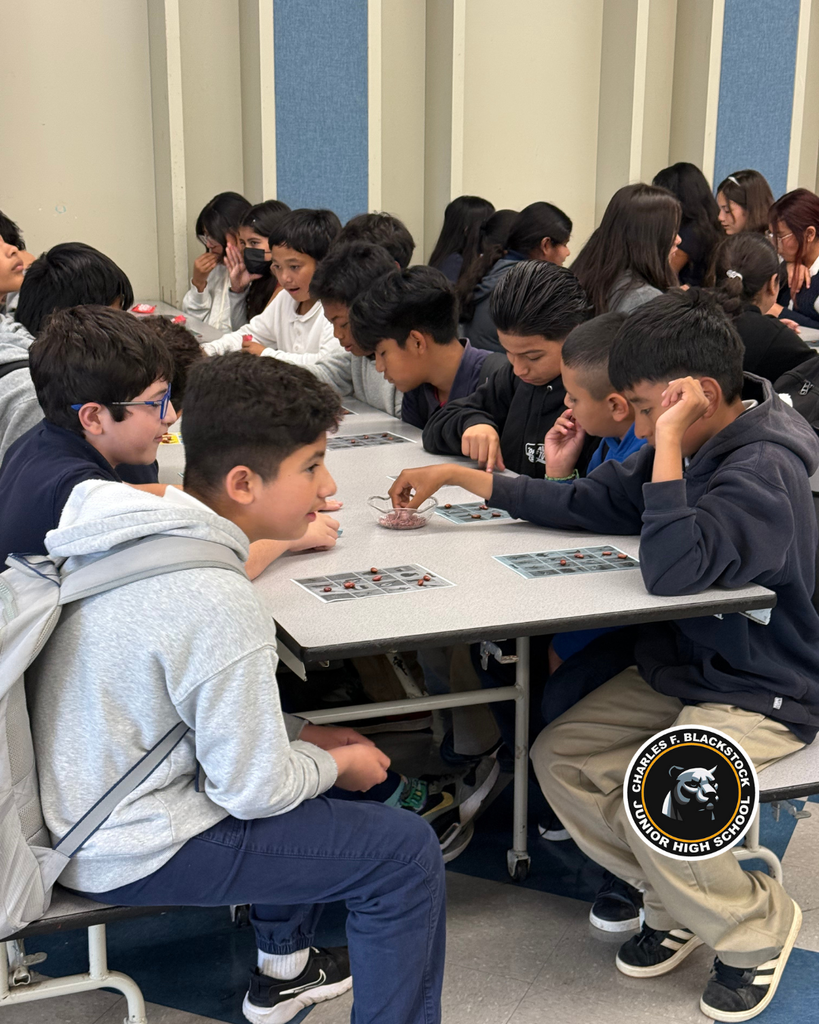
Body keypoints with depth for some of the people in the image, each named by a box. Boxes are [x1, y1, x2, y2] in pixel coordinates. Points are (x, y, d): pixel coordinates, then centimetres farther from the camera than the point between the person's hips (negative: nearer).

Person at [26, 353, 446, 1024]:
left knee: (315, 756, 26)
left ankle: (283, 969, 39)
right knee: (408, 851, -5)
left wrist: (304, 735, 8)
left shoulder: (134, 528, -3)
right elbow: (252, 791, -20)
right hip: (134, 853, -9)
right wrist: (339, 764, -1)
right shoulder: (219, 606, -31)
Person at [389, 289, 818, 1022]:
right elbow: (585, 504, 6)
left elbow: (672, 570, -37)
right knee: (559, 756, -3)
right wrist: (458, 477, 4)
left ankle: (758, 926, 4)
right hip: (677, 668, 9)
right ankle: (679, 901, 15)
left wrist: (668, 443, -32)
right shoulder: (691, 449, 1)